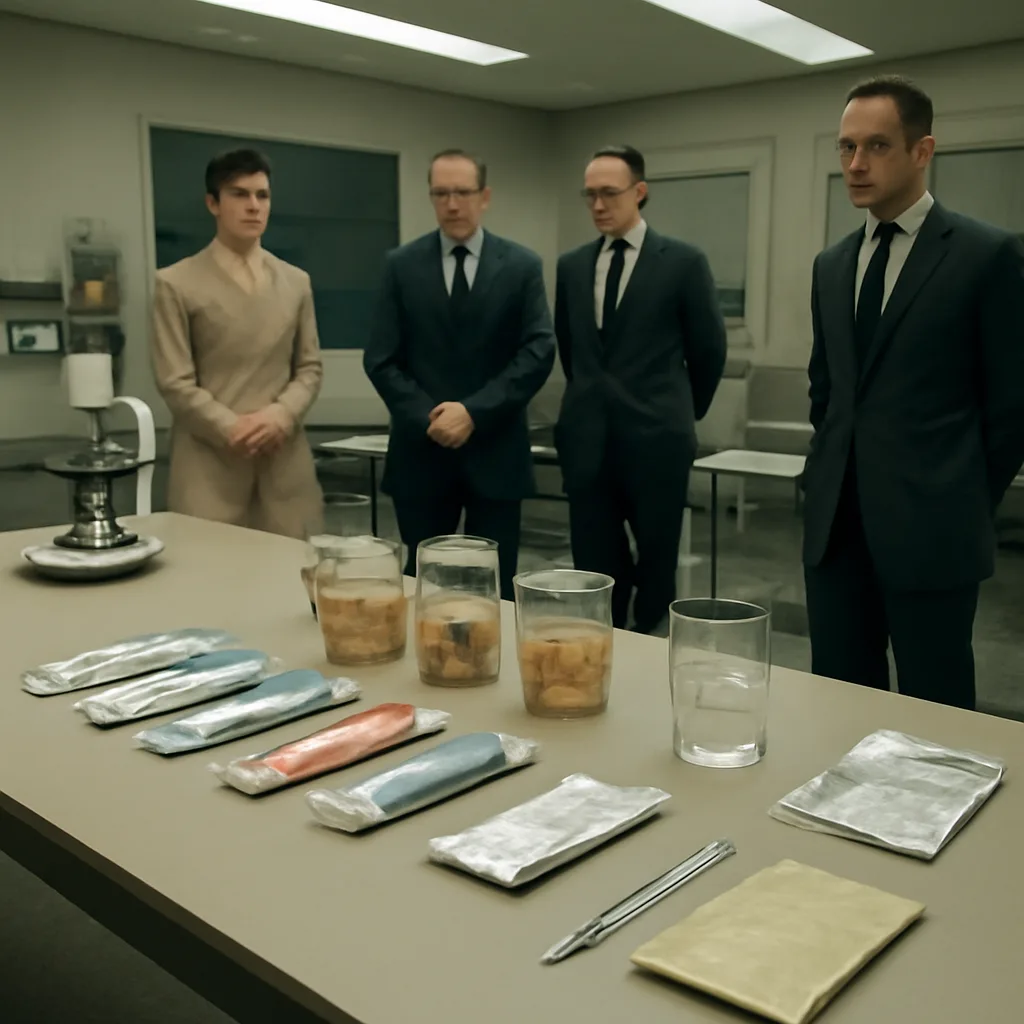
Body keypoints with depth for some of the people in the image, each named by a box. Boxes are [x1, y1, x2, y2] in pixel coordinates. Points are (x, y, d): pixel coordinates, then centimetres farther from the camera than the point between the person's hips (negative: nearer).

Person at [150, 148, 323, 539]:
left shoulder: (296, 282, 15)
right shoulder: (176, 284, 2)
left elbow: (310, 368, 12)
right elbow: (175, 382, -3)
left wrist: (280, 414, -7)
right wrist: (231, 429, -15)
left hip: (284, 462, 4)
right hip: (209, 465, -3)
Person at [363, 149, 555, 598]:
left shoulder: (522, 265, 3)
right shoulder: (402, 265, 5)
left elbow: (539, 351, -6)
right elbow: (380, 359, 1)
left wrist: (475, 412, -15)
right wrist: (426, 417, -13)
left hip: (495, 450, 0)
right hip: (422, 449, 1)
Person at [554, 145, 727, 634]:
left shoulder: (684, 262, -3)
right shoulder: (571, 266, 9)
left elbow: (709, 350, 4)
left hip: (655, 438, -3)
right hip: (587, 438, 4)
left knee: (656, 566, 7)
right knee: (596, 568, 8)